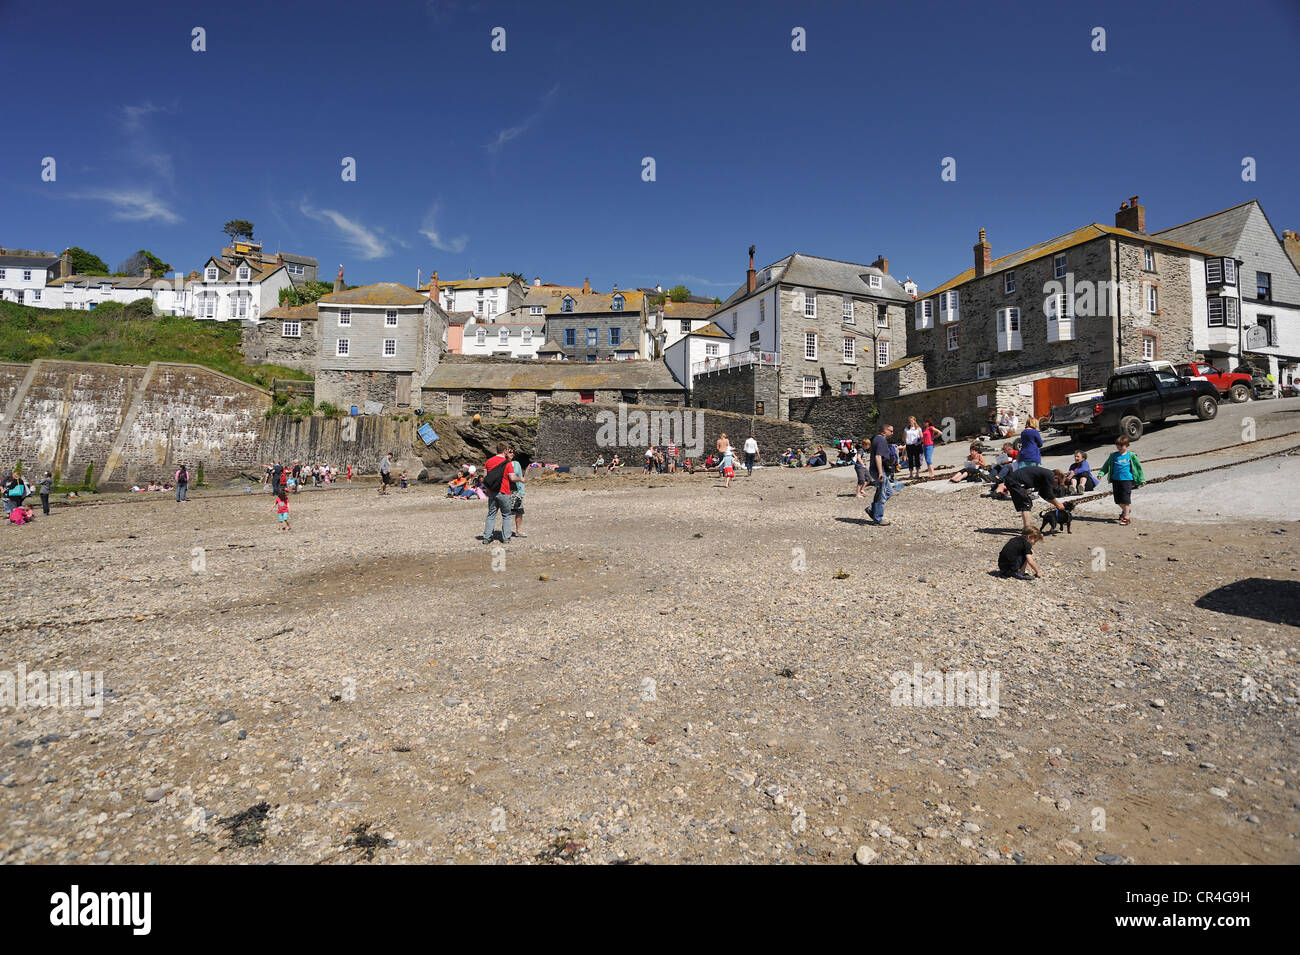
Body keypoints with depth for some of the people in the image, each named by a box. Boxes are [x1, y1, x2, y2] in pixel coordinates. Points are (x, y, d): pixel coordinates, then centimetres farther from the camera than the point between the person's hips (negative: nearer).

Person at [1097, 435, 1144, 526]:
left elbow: (1138, 467, 6)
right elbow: (1107, 465, 12)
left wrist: (1141, 479, 6)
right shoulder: (1113, 455, 6)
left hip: (1127, 479, -3)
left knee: (1126, 499, -5)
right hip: (1115, 480, 3)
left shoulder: (1131, 455, 0)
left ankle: (1126, 517, 2)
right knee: (1118, 499, 11)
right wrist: (1101, 473, -4)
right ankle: (1125, 510, 37)